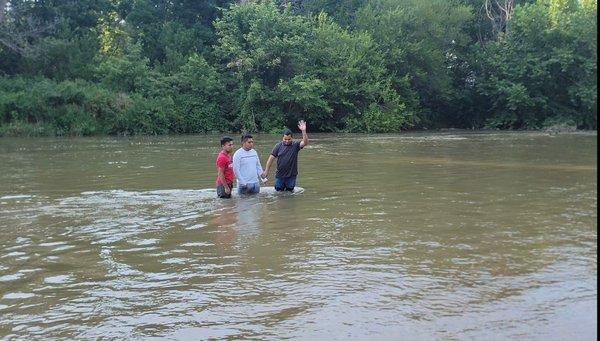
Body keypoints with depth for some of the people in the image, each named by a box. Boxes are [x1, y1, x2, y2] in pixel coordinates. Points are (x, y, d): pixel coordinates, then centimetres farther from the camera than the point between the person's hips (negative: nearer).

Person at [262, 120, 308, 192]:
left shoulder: (295, 145, -4)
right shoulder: (278, 146, -2)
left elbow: (305, 143, -22)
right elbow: (271, 158, -1)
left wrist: (304, 131, -36)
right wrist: (266, 170, -3)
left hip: (291, 175, -1)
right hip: (280, 175, 1)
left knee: (289, 192, 8)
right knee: (279, 192, 8)